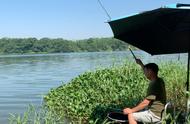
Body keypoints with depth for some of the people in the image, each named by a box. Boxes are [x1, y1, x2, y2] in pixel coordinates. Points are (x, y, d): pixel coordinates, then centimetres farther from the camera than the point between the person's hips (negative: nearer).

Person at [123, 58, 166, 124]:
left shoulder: (154, 84, -22)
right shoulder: (158, 80, 7)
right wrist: (141, 64, 33)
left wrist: (131, 110, -16)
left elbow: (145, 103, -24)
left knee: (131, 115, -13)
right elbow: (147, 73, 31)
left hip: (155, 115, -10)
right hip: (158, 112, 10)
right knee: (135, 112, 22)